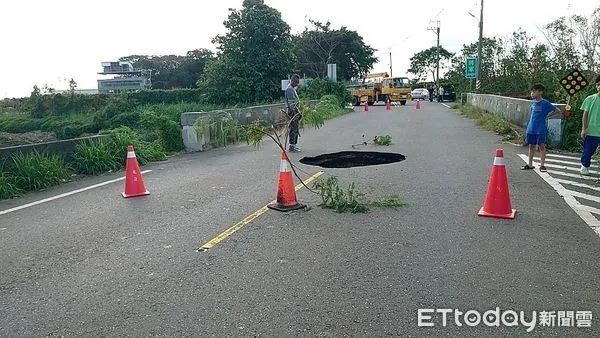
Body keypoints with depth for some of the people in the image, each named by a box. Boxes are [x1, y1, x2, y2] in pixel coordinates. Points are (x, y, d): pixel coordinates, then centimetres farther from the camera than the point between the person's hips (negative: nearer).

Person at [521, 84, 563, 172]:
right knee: (531, 146, 11)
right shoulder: (533, 102, 7)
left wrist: (547, 116, -5)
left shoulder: (545, 103, -10)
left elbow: (557, 111, -7)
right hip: (531, 128, 6)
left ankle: (542, 165, 6)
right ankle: (530, 164, 19)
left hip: (541, 129, -6)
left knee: (542, 146, 1)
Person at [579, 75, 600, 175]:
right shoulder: (590, 99, 3)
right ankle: (584, 166, 29)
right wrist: (584, 129, -3)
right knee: (587, 151, 8)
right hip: (591, 132, 0)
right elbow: (585, 115, 4)